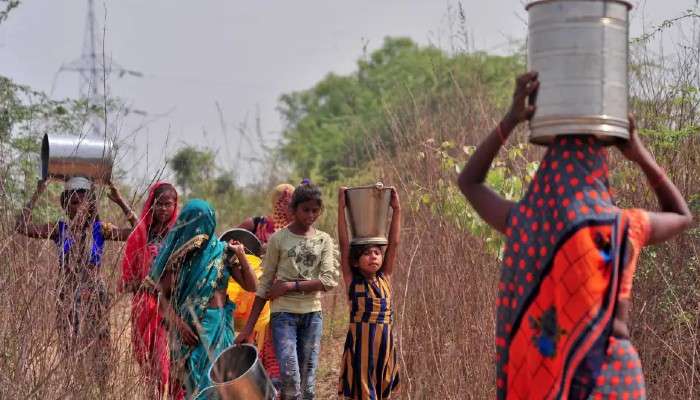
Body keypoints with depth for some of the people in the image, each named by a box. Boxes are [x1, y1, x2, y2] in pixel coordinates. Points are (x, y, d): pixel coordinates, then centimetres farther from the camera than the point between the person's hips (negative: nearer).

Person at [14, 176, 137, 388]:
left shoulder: (100, 229, -3)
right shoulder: (59, 229, 1)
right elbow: (21, 227, -10)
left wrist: (121, 203, -19)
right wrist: (37, 195, -12)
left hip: (94, 299, -2)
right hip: (67, 298, 2)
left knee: (95, 354, 1)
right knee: (70, 354, 6)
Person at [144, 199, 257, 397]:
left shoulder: (222, 252, 3)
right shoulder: (177, 256, 0)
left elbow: (251, 286, 1)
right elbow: (163, 296, -1)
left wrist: (240, 255, -8)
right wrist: (178, 323, -15)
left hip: (220, 327, 1)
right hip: (189, 329, -1)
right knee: (197, 382, -1)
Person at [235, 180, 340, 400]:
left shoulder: (324, 240, 7)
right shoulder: (278, 238, 0)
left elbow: (330, 280, -5)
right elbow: (265, 283, 1)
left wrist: (290, 286, -13)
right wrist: (249, 327, -2)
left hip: (312, 314, 3)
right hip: (284, 313, -3)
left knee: (308, 381, 4)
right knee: (290, 377, -16)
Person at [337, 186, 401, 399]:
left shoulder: (384, 278, 8)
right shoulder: (352, 279, -1)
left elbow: (393, 243, 5)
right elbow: (344, 244, -7)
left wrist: (396, 209, 0)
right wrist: (342, 207, -10)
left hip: (384, 342, 4)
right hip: (360, 340, -4)